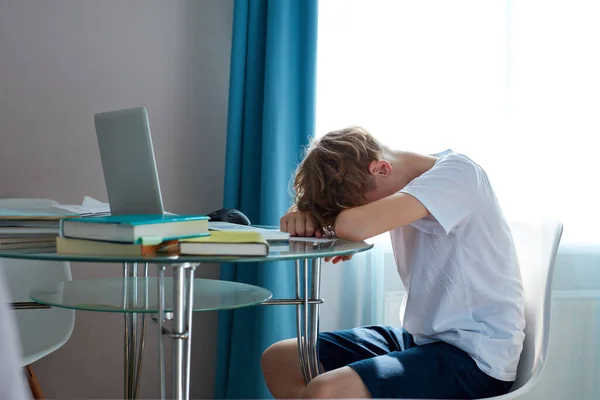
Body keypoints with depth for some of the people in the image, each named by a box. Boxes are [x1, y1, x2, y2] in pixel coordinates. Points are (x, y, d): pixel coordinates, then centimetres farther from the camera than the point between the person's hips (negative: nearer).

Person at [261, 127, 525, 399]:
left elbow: (354, 226, -33)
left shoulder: (457, 172, -19)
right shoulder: (395, 183, 5)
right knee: (277, 361, 9)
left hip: (477, 356, -9)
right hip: (422, 337, 9)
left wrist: (338, 218, -9)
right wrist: (302, 214, -13)